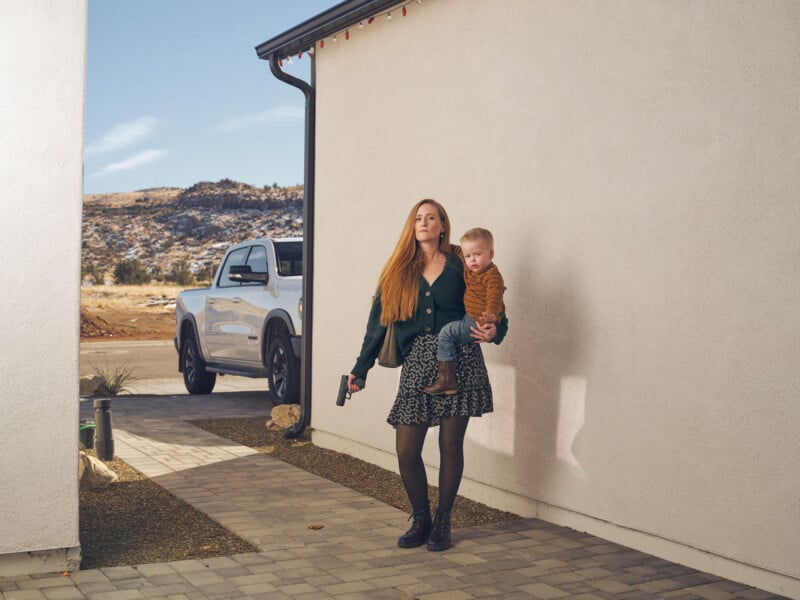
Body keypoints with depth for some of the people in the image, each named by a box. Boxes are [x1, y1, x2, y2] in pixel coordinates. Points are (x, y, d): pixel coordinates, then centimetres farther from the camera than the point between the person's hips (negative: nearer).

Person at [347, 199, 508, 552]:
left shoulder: (460, 267, 5)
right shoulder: (398, 271, 10)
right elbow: (379, 322, 10)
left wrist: (494, 331, -15)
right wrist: (360, 369, 7)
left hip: (459, 361, -2)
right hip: (417, 364, 2)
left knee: (450, 446, 4)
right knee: (406, 450, -2)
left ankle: (442, 523, 19)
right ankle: (421, 520, 19)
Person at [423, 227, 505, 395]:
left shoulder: (492, 276, -20)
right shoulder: (470, 271, 8)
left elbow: (494, 297, -36)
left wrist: (491, 315, -53)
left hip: (479, 323, -11)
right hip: (470, 318, 11)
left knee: (447, 332, -16)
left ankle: (446, 379, -16)